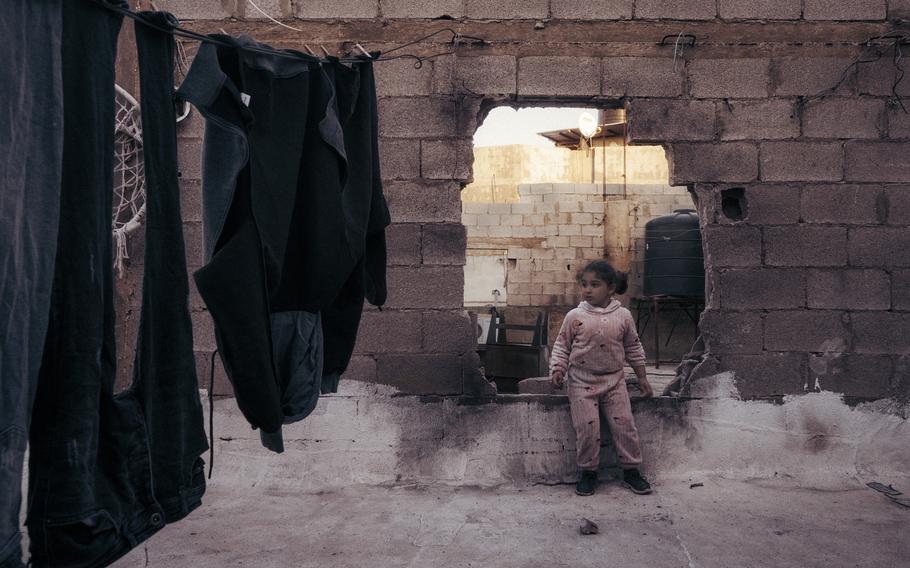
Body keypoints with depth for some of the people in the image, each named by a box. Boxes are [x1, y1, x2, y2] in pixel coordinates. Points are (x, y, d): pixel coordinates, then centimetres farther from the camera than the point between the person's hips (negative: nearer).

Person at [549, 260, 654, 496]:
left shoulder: (623, 316, 0)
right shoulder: (575, 316, -5)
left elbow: (633, 347, 11)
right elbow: (562, 346, 3)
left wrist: (642, 377, 13)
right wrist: (557, 370, -11)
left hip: (614, 380, 2)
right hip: (582, 382, -1)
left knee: (624, 424, -1)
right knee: (587, 427, -7)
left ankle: (631, 470, 16)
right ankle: (588, 472, 12)